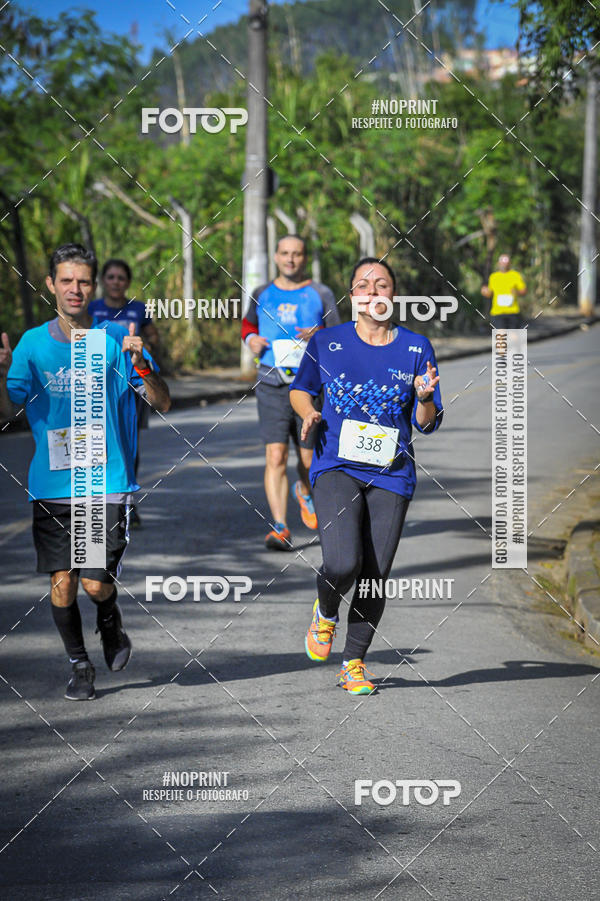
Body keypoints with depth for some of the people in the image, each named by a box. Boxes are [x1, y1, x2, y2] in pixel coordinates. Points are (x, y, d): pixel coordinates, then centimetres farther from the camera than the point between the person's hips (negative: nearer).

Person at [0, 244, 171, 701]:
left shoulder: (117, 340, -1)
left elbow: (163, 403, -2)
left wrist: (141, 365, -21)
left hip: (107, 482, -2)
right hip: (52, 485, 2)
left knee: (96, 583, -8)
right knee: (62, 582, -1)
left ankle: (111, 621, 27)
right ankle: (80, 666, 21)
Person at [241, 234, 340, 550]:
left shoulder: (320, 294, 2)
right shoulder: (262, 295, 9)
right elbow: (248, 324, 27)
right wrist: (251, 339, 4)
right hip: (272, 386, 1)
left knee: (309, 459, 7)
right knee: (275, 458, -12)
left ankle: (304, 492, 43)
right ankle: (280, 529, -14)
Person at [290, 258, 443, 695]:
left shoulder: (416, 348, 5)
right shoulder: (327, 343, 3)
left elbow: (427, 423, 7)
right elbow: (300, 389, 19)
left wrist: (425, 397, -15)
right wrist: (309, 412, -2)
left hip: (391, 474, 2)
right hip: (336, 466, -2)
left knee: (375, 577, 1)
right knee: (343, 564, -21)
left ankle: (354, 662, 21)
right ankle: (326, 612, 14)